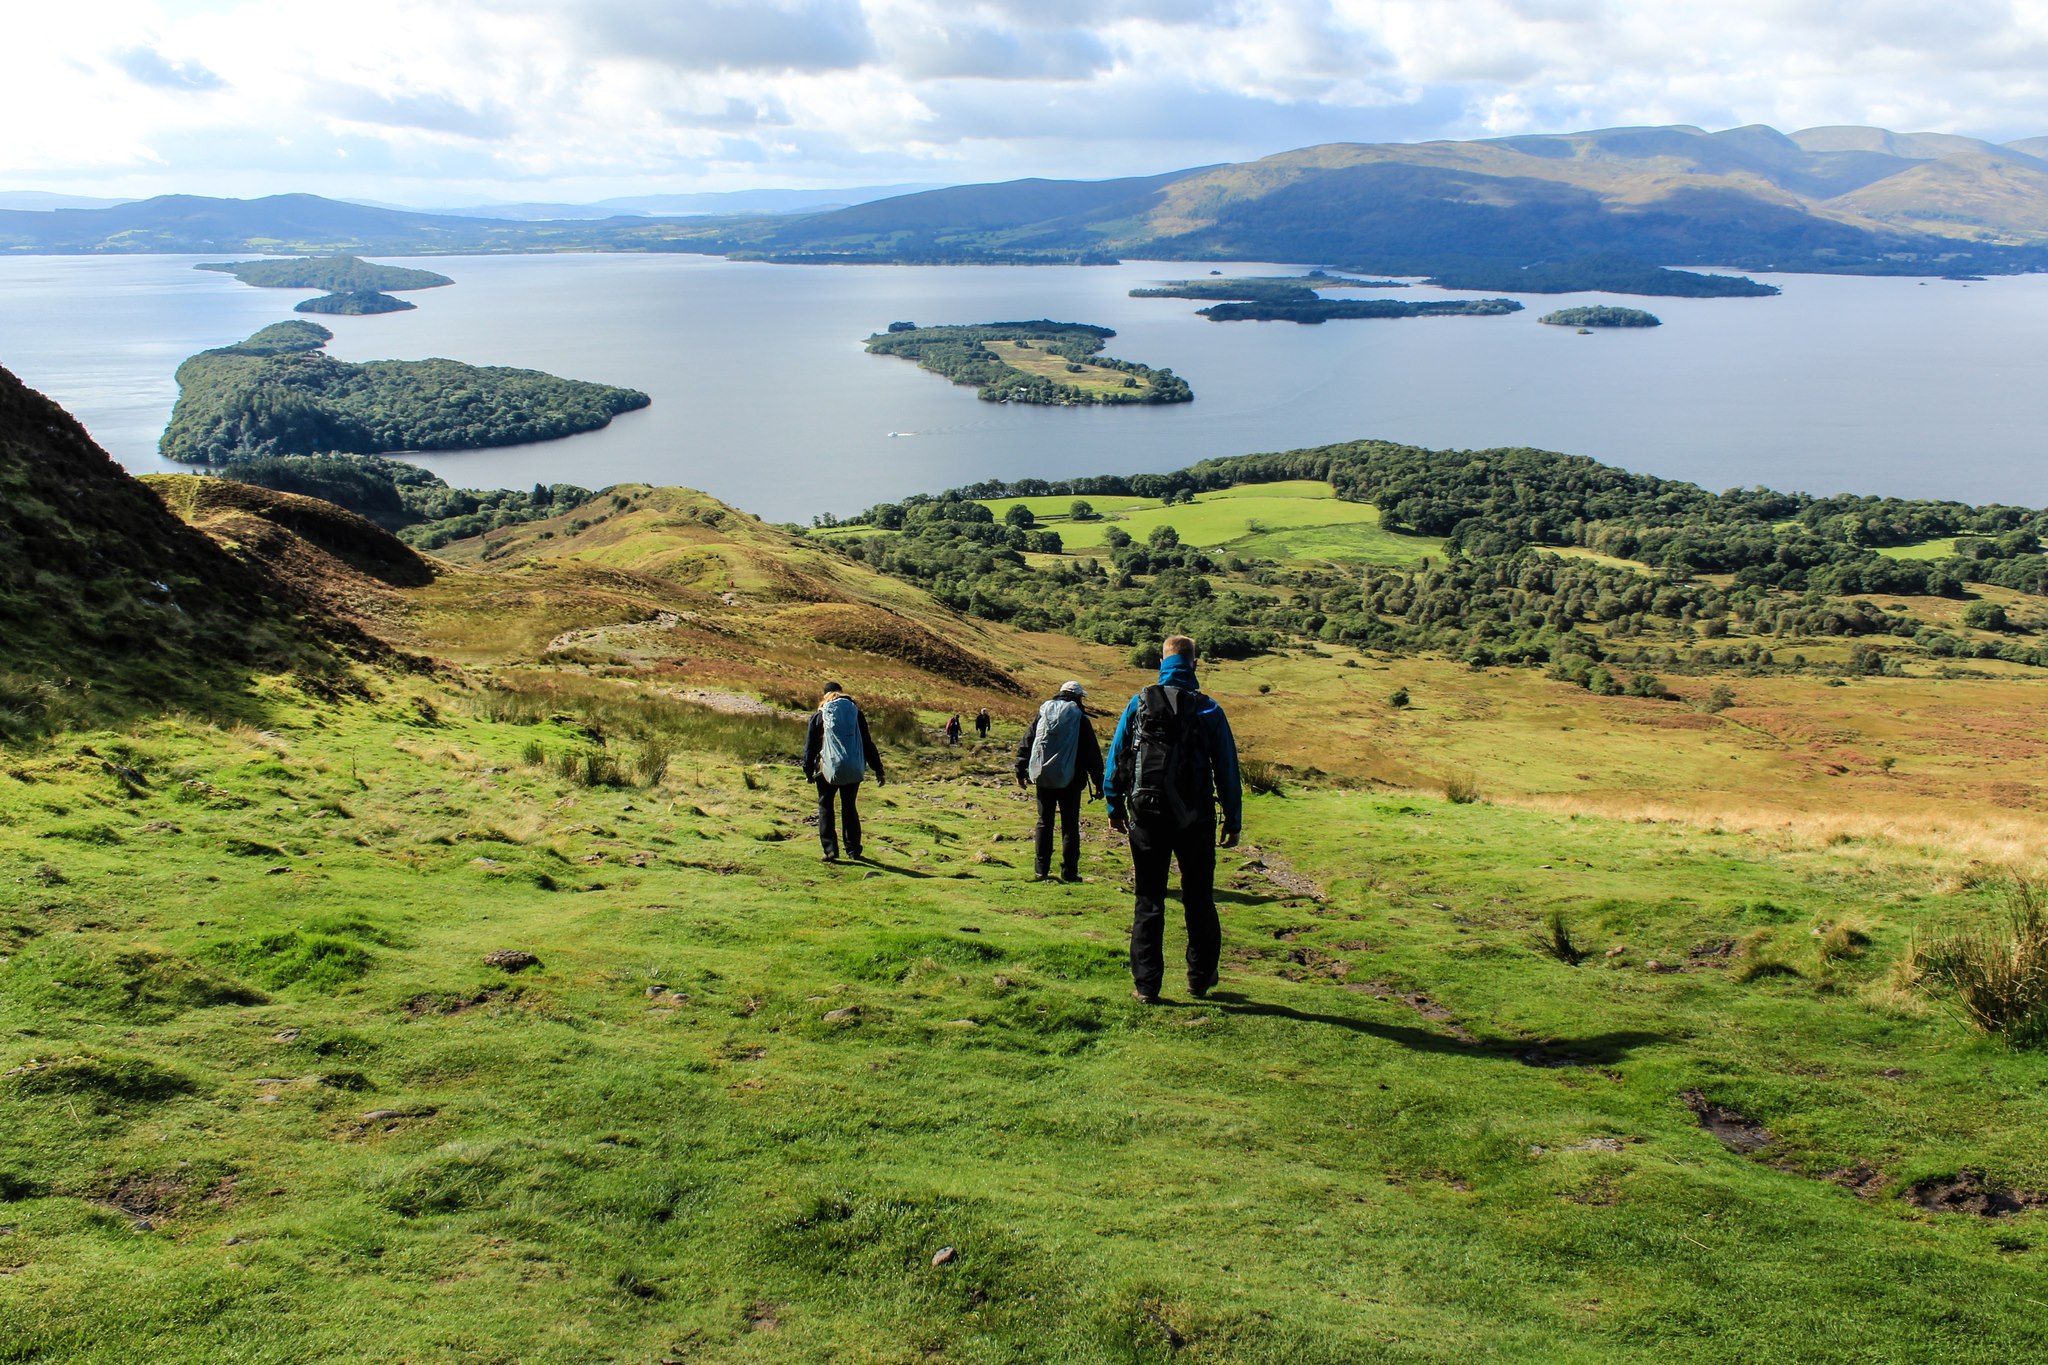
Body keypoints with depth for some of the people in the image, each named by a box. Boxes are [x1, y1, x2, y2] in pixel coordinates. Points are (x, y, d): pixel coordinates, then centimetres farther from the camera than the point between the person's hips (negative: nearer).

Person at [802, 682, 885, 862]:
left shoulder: (818, 716, 0)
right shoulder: (856, 713, 5)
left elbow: (810, 746, 3)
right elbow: (868, 744, 6)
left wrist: (809, 771, 13)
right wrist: (878, 770, 9)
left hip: (828, 770, -2)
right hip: (854, 770, 2)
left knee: (825, 807, 10)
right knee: (850, 808, 16)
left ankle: (830, 850, -1)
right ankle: (853, 850, 16)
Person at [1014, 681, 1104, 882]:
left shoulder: (1042, 714, 5)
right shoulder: (1080, 718, -5)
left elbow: (1025, 743, 7)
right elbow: (1092, 753, -4)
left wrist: (1021, 771, 14)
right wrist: (1098, 782, 2)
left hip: (1043, 779, 3)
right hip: (1070, 781, -3)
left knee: (1044, 822, 11)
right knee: (1070, 825, 3)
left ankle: (1042, 869, 12)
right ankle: (1069, 871, 1)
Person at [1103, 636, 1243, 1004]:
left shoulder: (1139, 703, -1)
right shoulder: (1209, 711, -2)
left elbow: (1116, 756, 1)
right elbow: (1227, 770, 0)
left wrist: (1116, 806, 10)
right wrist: (1233, 821, 7)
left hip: (1147, 817, 0)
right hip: (1195, 819, 0)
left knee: (1149, 900, 6)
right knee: (1198, 899, 14)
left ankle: (1146, 984, 6)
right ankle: (1200, 977, 22)